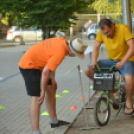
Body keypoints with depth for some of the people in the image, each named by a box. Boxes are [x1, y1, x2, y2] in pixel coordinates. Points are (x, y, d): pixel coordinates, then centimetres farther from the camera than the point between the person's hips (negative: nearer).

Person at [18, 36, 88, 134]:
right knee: (37, 99, -15)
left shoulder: (63, 41, -1)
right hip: (29, 66, -10)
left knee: (51, 91, 18)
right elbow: (45, 72, -31)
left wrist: (53, 79, 11)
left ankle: (54, 122, 31)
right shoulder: (60, 52, -29)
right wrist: (43, 91, -21)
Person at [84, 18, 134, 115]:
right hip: (111, 60, 5)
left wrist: (123, 62, -39)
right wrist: (94, 61, -16)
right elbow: (96, 47, 2)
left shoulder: (123, 29, -21)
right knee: (87, 70, -10)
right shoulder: (101, 32, -7)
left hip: (126, 60, -5)